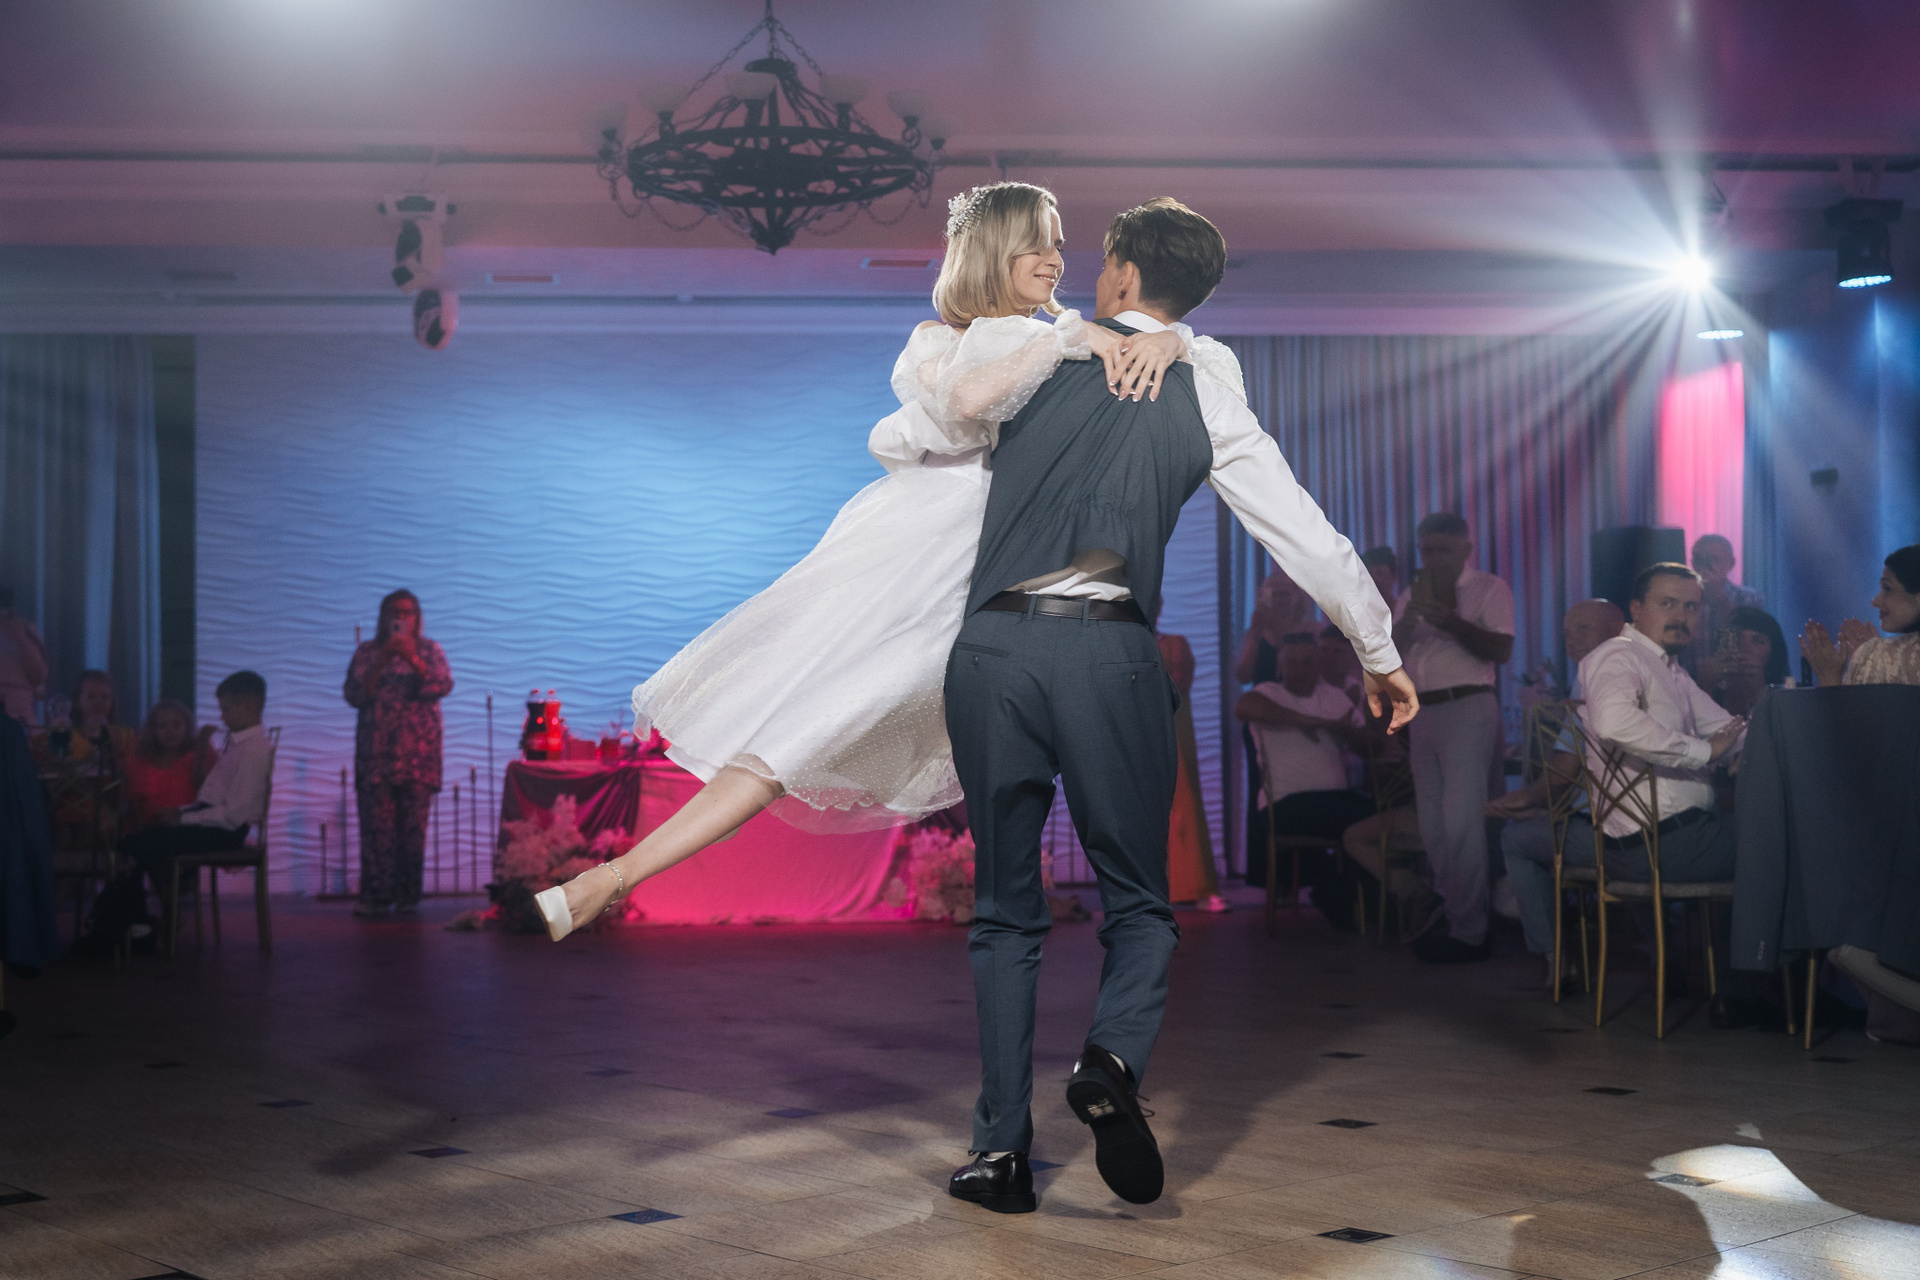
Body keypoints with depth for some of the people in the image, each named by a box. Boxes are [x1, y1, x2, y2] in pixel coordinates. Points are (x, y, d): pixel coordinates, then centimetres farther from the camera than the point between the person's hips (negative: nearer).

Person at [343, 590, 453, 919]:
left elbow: (443, 686, -5)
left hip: (418, 754, 0)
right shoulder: (367, 653, 11)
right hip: (376, 753, 0)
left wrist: (413, 659, -17)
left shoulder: (429, 651, 10)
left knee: (413, 827, -3)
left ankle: (408, 896, 3)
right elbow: (354, 695, 0)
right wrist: (381, 663, -11)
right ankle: (376, 897, -6)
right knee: (377, 826, -7)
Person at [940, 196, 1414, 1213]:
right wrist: (1380, 654, 19)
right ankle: (1114, 1058, -16)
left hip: (992, 645, 1)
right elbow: (1309, 539, 8)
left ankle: (1002, 1149, 7)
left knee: (1006, 907, 12)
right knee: (1139, 899, 13)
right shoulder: (1208, 406, 9)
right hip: (1107, 652, -1)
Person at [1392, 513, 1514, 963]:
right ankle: (1450, 912, 18)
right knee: (1432, 824, 9)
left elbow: (1501, 649, -11)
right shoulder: (1415, 593, 19)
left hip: (1467, 709, -7)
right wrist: (1405, 623, -7)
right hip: (1423, 711, 7)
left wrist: (1450, 621, -18)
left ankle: (1469, 930, -8)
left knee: (1460, 823, -12)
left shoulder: (1489, 589, 1)